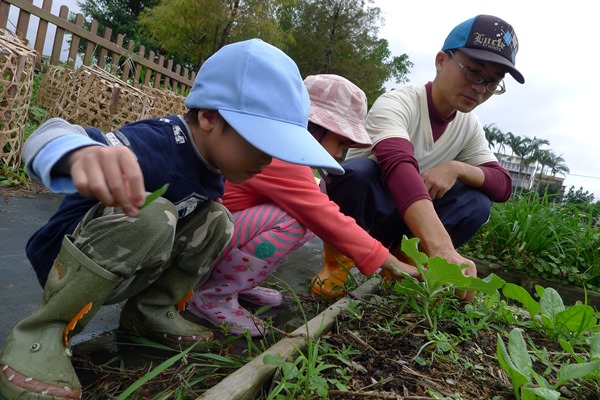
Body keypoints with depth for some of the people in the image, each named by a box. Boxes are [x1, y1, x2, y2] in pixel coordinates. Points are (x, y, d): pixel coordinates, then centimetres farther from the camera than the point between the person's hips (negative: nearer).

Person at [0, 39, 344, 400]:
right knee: (149, 215, -34)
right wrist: (83, 154, -66)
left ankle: (151, 311, 1)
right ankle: (43, 332, -18)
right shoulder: (159, 147, -31)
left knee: (217, 219, -6)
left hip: (129, 271, 7)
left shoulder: (213, 162, -5)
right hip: (67, 263, -7)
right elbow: (50, 138, -42)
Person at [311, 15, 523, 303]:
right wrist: (443, 249, -59)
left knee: (478, 201, -18)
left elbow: (503, 185, -5)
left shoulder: (469, 125, -3)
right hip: (352, 211, -5)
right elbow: (399, 168, -45)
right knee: (359, 171, -38)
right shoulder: (396, 104, -25)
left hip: (396, 218, 5)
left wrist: (457, 168, -28)